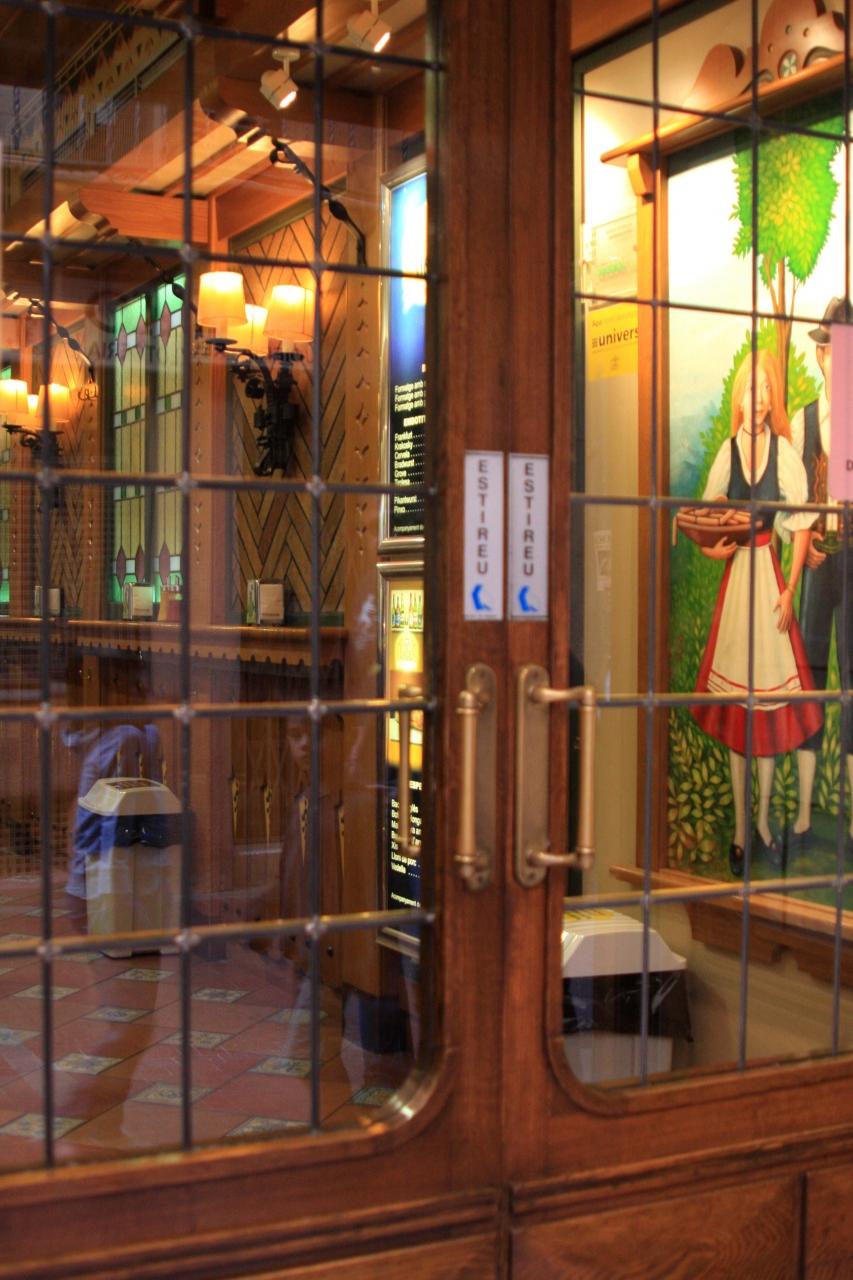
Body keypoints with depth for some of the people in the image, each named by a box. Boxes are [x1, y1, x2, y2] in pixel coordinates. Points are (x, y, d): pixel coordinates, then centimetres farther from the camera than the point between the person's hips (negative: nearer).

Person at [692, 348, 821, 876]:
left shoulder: (785, 451, -4)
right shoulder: (728, 451, 5)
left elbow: (803, 523, -6)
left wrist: (790, 590, -9)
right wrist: (711, 547, -8)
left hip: (770, 574, -3)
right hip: (735, 575, 3)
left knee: (770, 698, 2)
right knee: (734, 706, 6)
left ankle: (765, 819, 18)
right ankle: (741, 826, 16)